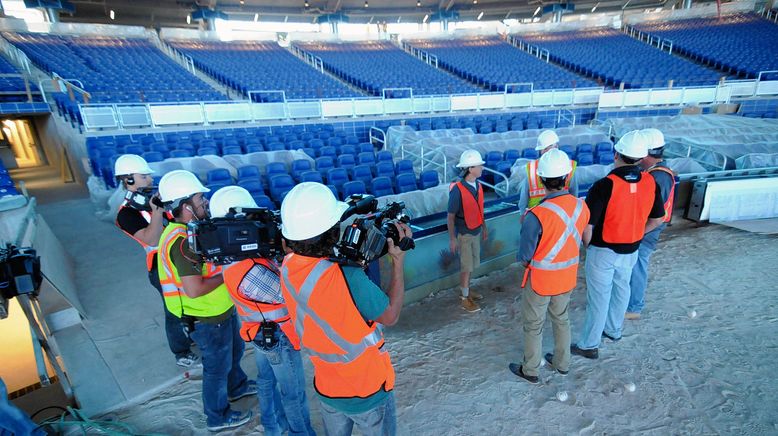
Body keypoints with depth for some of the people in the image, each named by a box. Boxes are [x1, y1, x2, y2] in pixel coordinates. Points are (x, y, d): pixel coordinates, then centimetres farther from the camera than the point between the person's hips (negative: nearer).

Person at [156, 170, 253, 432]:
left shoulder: (189, 230, 0)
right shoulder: (181, 241, -30)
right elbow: (194, 289, -33)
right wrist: (226, 275, -21)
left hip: (221, 310, 9)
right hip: (207, 319, -9)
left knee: (234, 351, 29)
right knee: (218, 366, 12)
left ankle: (237, 387, 54)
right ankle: (218, 417, 35)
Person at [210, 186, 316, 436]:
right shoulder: (249, 273, -38)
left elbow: (272, 270, -5)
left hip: (260, 332, 9)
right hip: (277, 336, -9)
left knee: (267, 380, 28)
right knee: (294, 391, 13)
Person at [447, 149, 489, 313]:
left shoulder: (478, 185, -2)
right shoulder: (457, 189, -23)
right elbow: (451, 216, -17)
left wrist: (484, 227, 17)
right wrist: (452, 238, -15)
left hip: (476, 231, 6)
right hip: (463, 234, -6)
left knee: (470, 265, 18)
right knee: (466, 267, 4)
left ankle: (467, 290, 36)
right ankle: (465, 299, 19)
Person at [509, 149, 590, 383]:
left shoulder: (536, 216, -32)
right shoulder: (581, 206, -13)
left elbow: (524, 256, -20)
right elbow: (578, 242, 1)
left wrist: (525, 261, 1)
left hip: (540, 280, -5)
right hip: (567, 278, 5)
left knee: (533, 326, 15)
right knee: (561, 319, 26)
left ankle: (530, 370, 33)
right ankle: (562, 363, 46)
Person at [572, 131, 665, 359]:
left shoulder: (604, 185, -27)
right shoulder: (650, 182, -8)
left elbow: (587, 225, -24)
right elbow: (657, 219, 5)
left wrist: (587, 245, -5)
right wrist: (634, 234, 15)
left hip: (603, 251, -5)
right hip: (631, 251, 6)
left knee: (598, 297, 6)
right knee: (621, 290, 24)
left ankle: (589, 345, 19)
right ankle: (614, 330, 44)